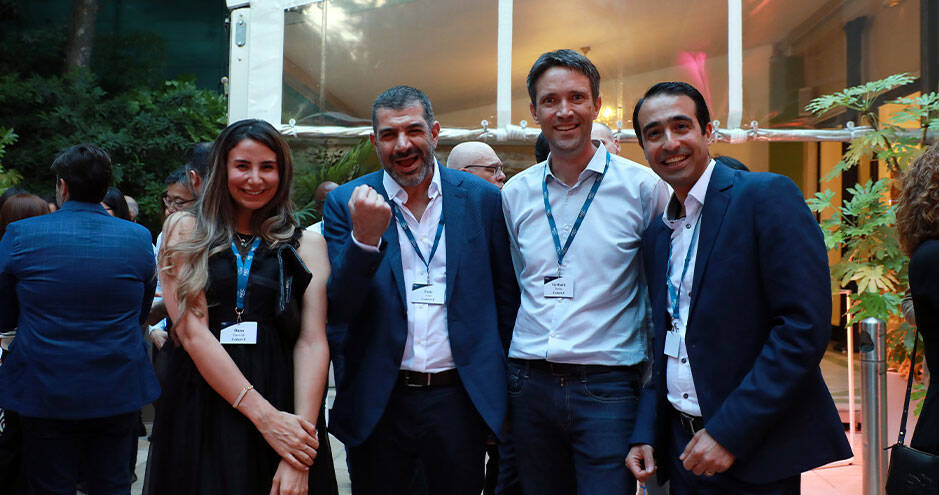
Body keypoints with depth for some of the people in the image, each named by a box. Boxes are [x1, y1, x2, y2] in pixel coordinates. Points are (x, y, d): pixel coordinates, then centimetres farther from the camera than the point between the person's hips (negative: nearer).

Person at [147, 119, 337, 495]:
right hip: (199, 412, 0)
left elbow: (312, 342, -5)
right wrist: (264, 416, -16)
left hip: (283, 404, 1)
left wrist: (299, 461, -15)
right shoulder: (186, 231, 4)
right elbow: (191, 330, -7)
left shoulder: (307, 244, 5)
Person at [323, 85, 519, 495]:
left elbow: (506, 296, 6)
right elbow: (338, 311, -6)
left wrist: (506, 391, 5)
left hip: (460, 397, 0)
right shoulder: (346, 204, 0)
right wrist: (364, 237, -21)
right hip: (377, 403, 0)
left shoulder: (483, 198, 1)